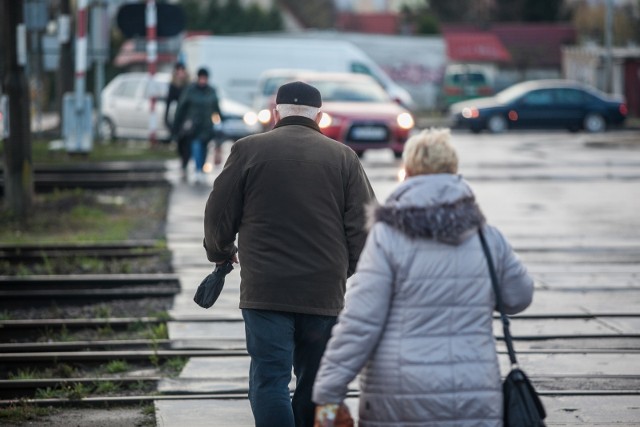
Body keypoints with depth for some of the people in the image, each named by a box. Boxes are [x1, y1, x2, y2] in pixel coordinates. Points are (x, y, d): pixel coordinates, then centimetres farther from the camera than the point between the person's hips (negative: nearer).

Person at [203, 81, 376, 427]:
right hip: (325, 294, 2)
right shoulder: (343, 157, 6)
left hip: (265, 291, -2)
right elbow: (363, 226, 4)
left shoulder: (248, 150, 2)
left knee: (270, 380, -3)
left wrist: (221, 254, 24)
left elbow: (218, 216, 4)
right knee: (314, 385, 14)